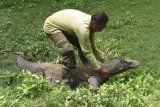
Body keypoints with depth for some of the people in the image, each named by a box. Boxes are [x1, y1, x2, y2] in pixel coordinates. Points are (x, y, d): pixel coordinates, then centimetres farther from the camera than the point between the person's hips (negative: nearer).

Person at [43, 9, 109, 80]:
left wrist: (103, 60, 2)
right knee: (68, 50, -26)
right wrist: (99, 70, -23)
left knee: (83, 45, 5)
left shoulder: (90, 21, -10)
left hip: (64, 25, 9)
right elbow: (87, 52, -30)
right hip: (51, 26, -9)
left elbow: (92, 45, 1)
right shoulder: (83, 28, -37)